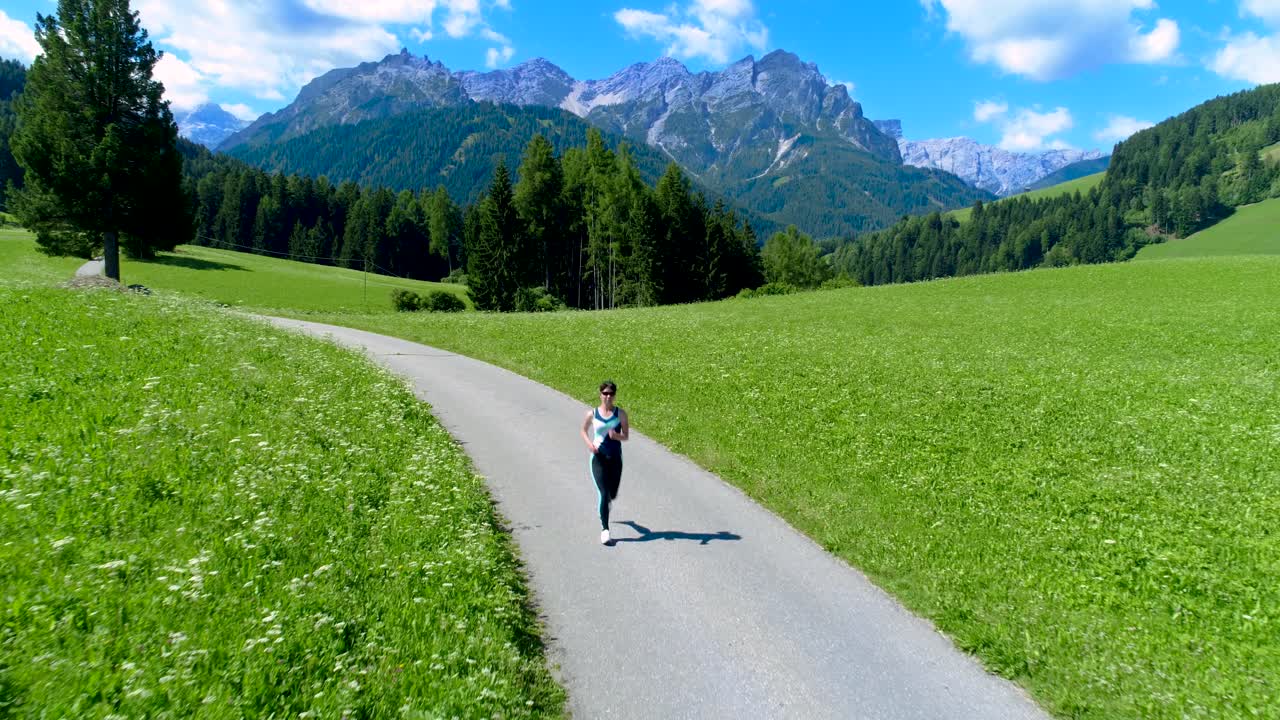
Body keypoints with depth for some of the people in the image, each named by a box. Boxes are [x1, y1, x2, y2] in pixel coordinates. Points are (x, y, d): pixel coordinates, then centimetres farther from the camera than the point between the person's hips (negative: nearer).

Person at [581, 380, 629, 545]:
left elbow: (626, 436, -2)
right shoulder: (592, 414, -3)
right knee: (603, 494, -11)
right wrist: (589, 443, -7)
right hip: (598, 458, -2)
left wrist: (616, 436, -24)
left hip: (615, 458, 2)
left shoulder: (620, 413, -3)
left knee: (612, 494, 11)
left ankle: (604, 502, 49)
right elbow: (584, 431, 12)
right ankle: (604, 529, -3)